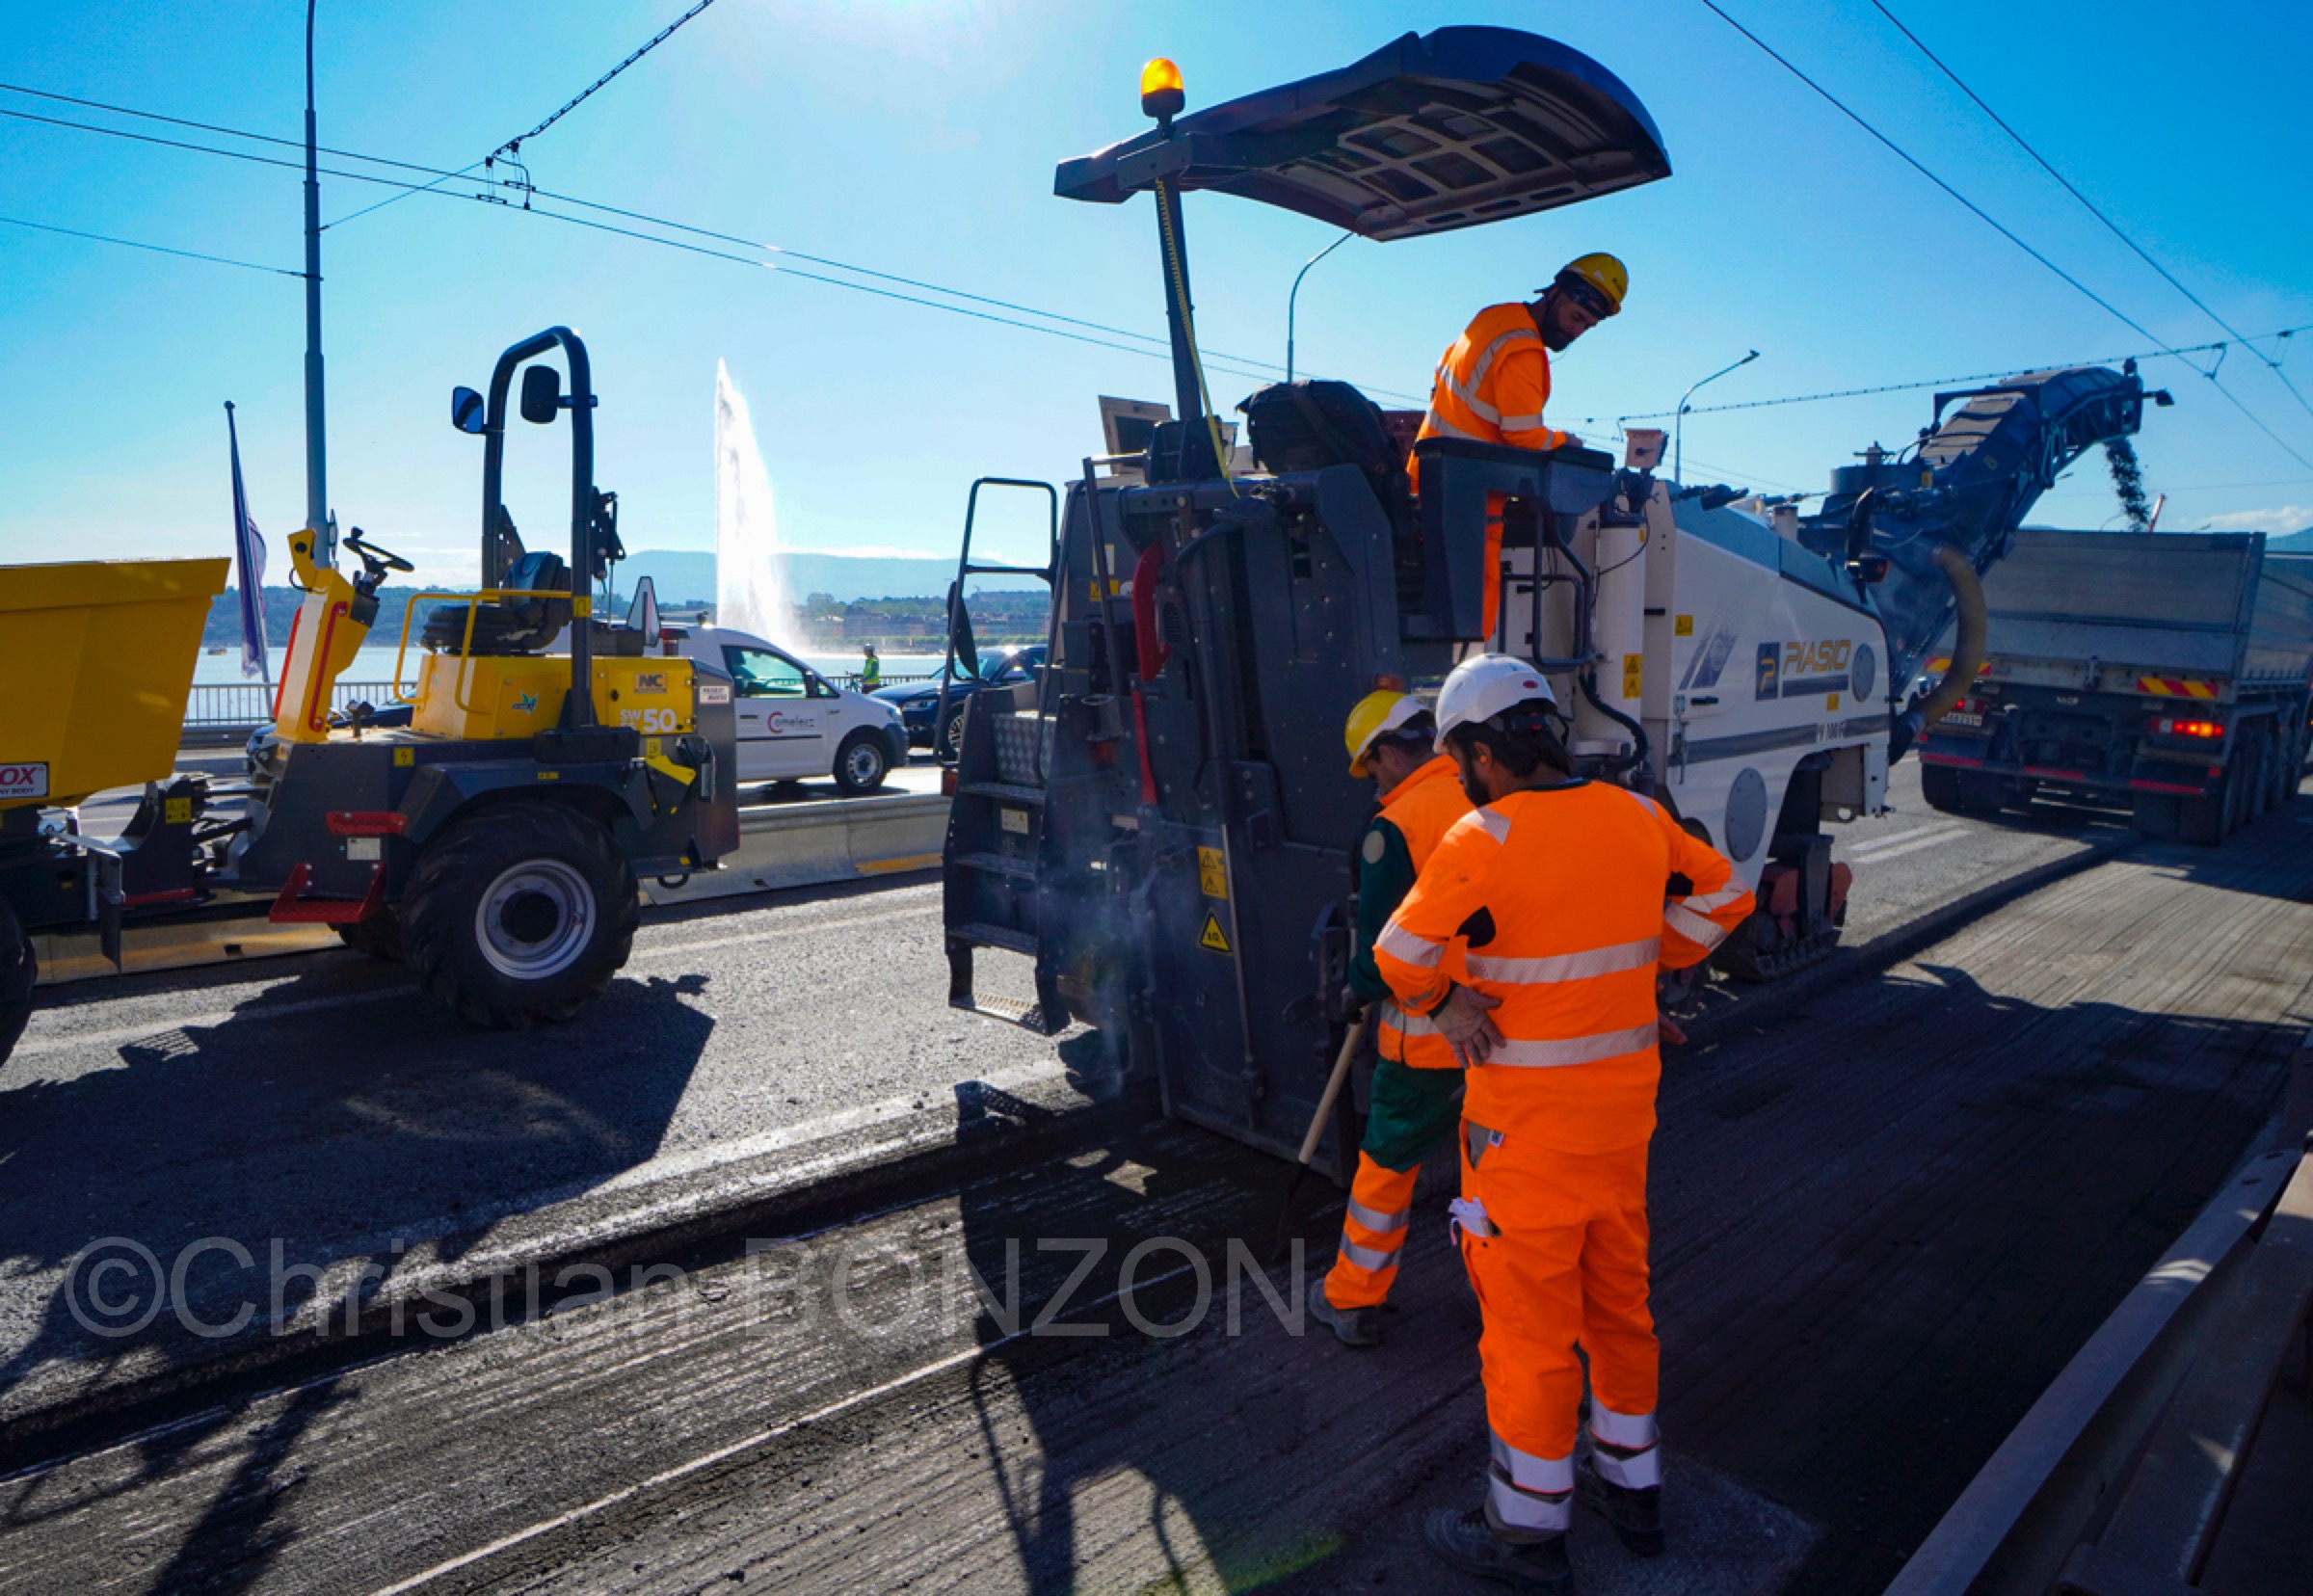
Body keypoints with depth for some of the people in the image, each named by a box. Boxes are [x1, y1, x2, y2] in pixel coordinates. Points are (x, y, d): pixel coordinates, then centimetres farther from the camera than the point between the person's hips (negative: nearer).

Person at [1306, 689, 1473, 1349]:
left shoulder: (1395, 828, -18)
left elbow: (1379, 954, -14)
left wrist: (1358, 988, 7)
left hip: (1428, 1037, -4)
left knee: (1386, 1167, 14)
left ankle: (1351, 1301, 28)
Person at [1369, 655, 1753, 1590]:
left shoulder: (1483, 841, -21)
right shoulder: (1637, 818, -1)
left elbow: (1400, 957, -16)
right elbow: (1722, 895, 13)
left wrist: (1442, 1005, 3)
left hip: (1528, 1121, -7)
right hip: (1625, 1100, 7)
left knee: (1528, 1317, 8)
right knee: (1618, 1294, 22)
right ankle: (1631, 1487, 40)